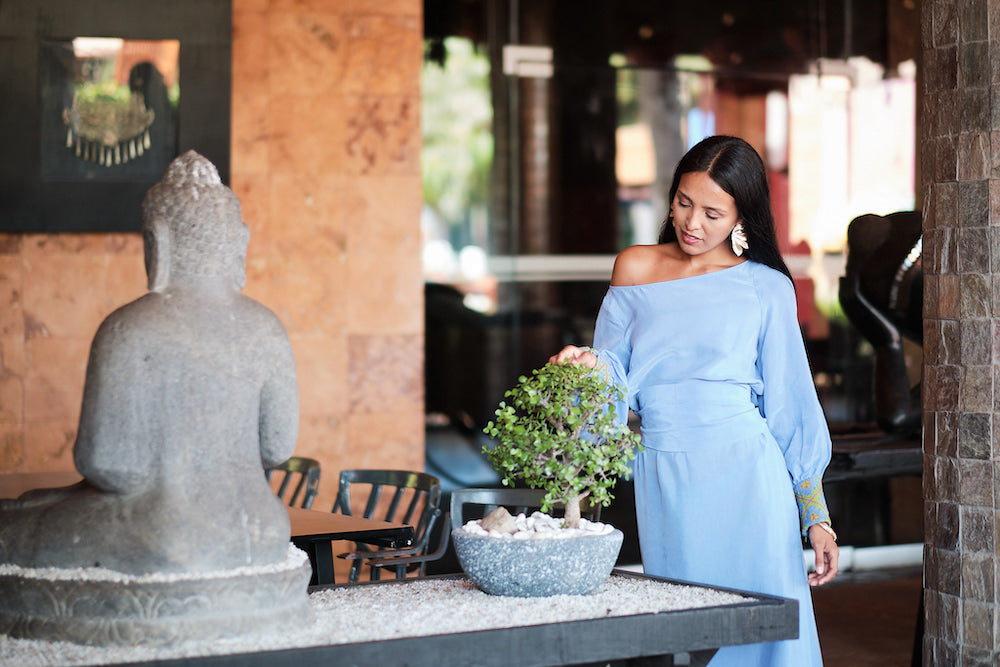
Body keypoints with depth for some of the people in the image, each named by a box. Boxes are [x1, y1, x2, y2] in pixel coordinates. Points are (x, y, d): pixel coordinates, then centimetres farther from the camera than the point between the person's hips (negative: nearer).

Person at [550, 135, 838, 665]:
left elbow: (792, 408, 6)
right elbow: (616, 378, 9)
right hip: (662, 480, 2)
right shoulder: (635, 269, 10)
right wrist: (591, 365, -15)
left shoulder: (766, 289, 4)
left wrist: (816, 518, 4)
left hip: (743, 480, -2)